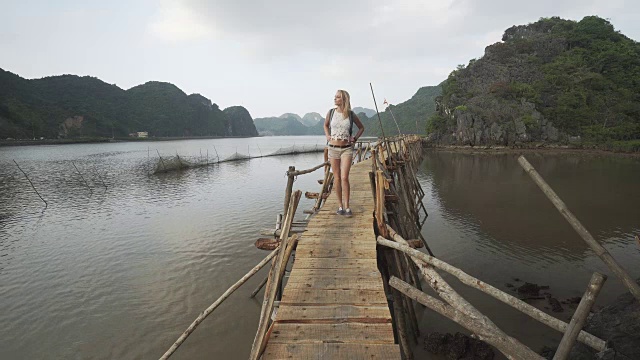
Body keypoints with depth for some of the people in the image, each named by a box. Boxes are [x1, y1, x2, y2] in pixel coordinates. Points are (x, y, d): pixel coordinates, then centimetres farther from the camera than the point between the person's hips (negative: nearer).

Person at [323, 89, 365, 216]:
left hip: (347, 149, -2)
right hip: (333, 148, 2)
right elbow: (326, 125, 22)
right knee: (337, 178, 5)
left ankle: (347, 206, -3)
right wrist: (327, 136, 7)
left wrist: (355, 138, 3)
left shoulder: (351, 114, -2)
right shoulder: (331, 112, 2)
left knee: (344, 177, -12)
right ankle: (340, 205, 15)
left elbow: (361, 127, 15)